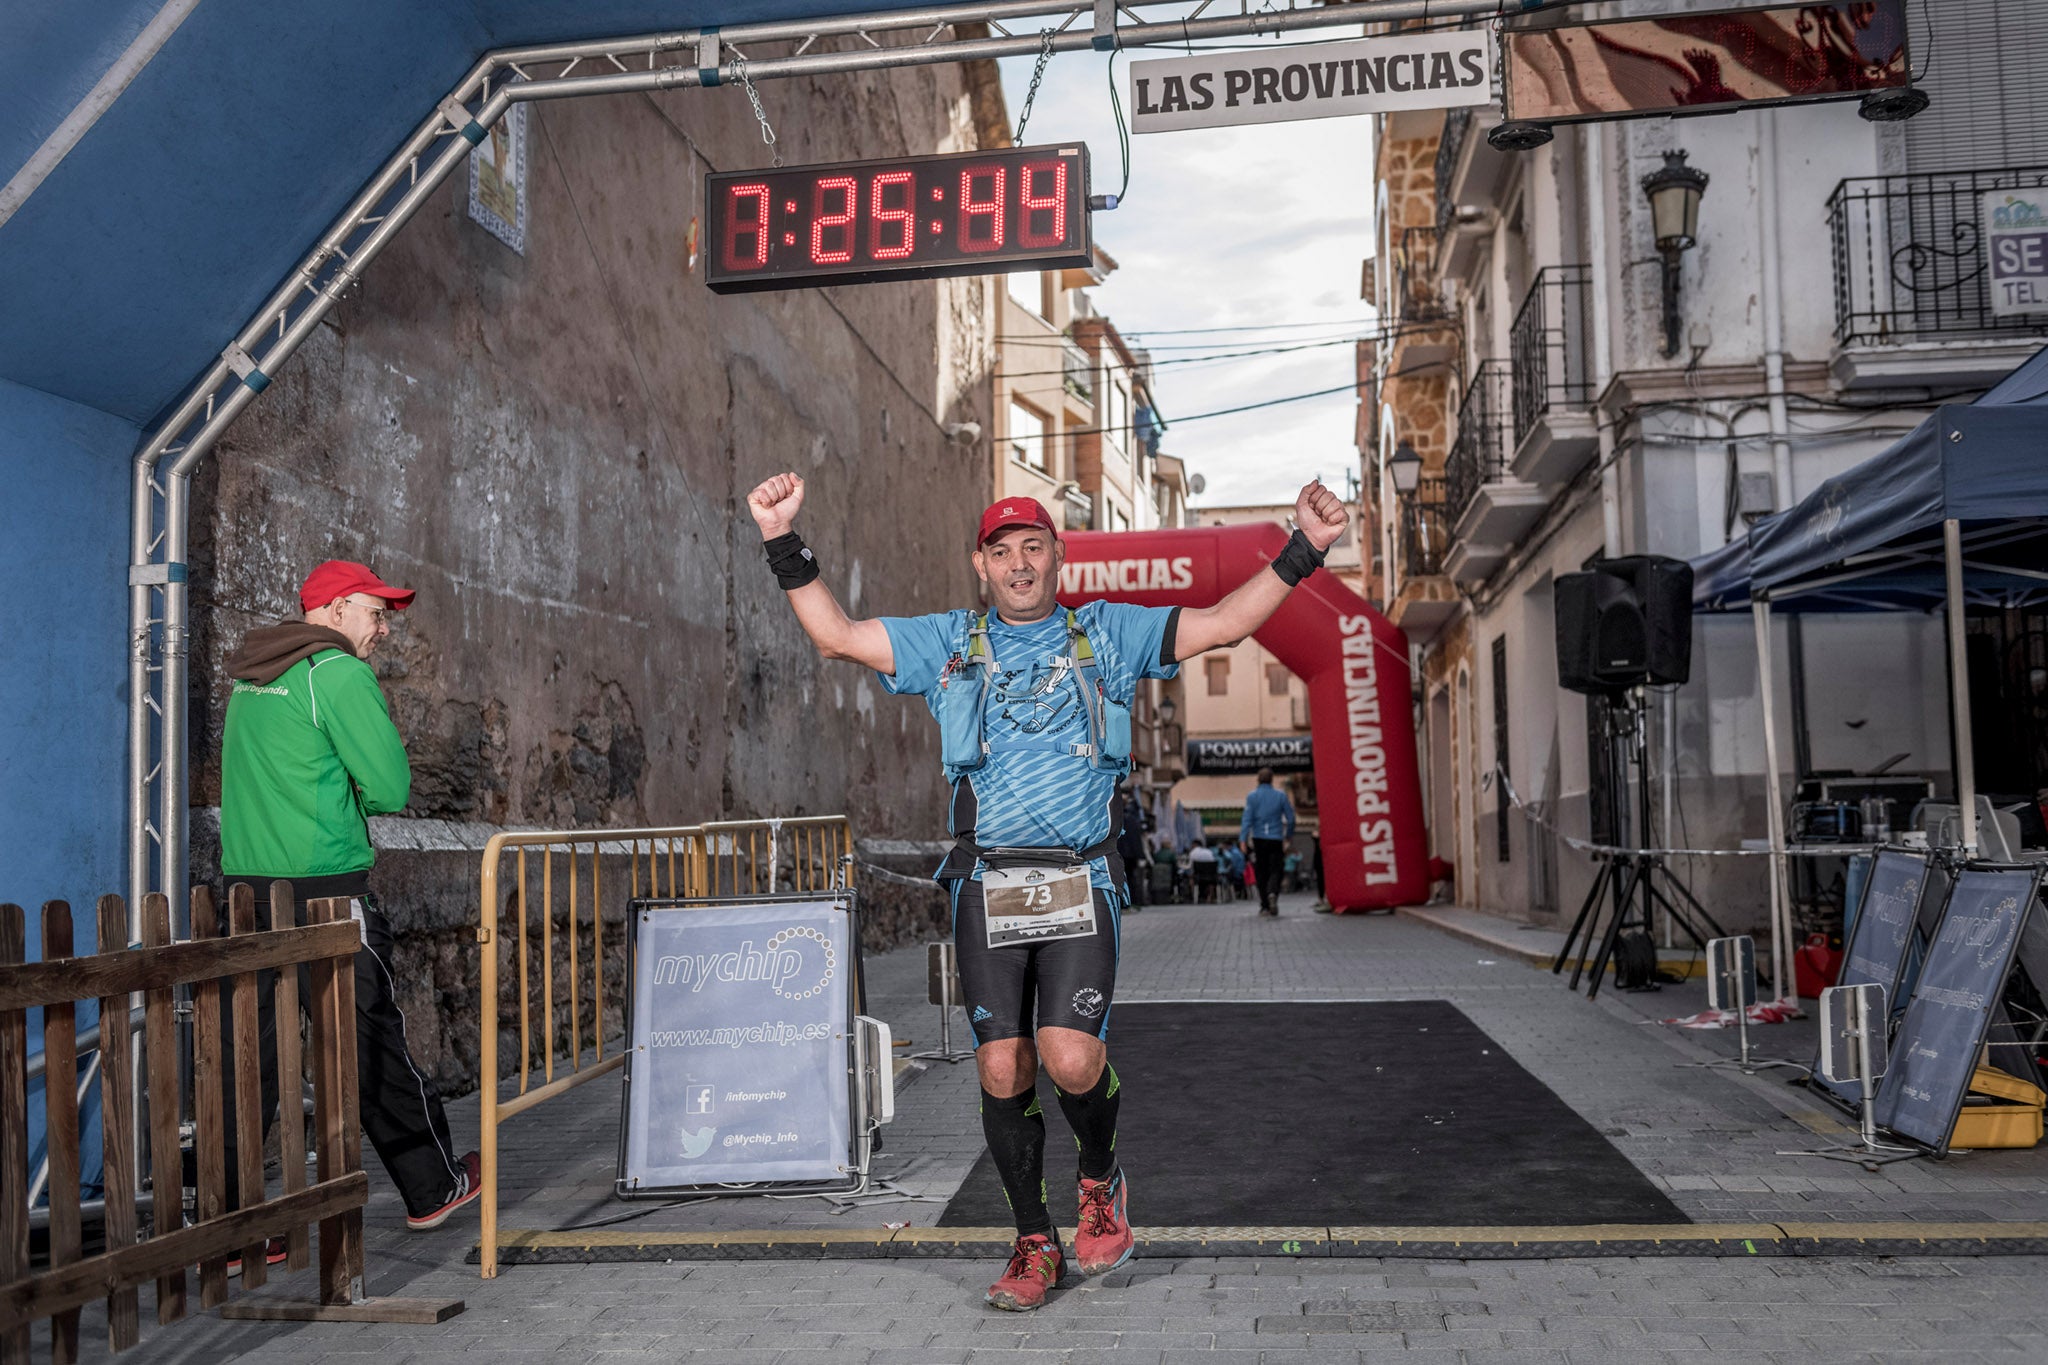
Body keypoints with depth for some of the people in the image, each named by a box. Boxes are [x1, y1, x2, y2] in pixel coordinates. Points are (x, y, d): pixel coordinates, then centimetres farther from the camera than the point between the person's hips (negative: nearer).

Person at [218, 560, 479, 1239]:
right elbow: (392, 790, -13)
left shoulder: (248, 675, 16)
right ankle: (433, 1188, 20)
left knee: (247, 1053, 8)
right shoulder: (341, 674, -10)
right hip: (325, 885, -8)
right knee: (371, 1042, 5)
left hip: (245, 880, 8)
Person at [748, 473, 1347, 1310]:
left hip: (1080, 886, -1)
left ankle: (1101, 1180, 17)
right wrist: (785, 547, -8)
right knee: (1002, 1070, 0)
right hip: (986, 888, 2)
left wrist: (1301, 552, -6)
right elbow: (836, 636, 5)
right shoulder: (948, 644, 13)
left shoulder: (1107, 634, 11)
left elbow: (1223, 624, 5)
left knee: (1071, 1059, -16)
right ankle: (1035, 1243, 19)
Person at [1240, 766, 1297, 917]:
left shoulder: (1252, 796, -2)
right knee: (1275, 871, -1)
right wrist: (1289, 835, 17)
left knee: (1262, 872, 11)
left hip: (1258, 839, 1)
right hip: (1276, 839, -1)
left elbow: (1247, 818, -10)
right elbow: (1290, 818, 3)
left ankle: (1264, 906, 14)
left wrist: (1243, 839, -12)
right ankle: (1273, 893, -31)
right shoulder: (1280, 795, 1)